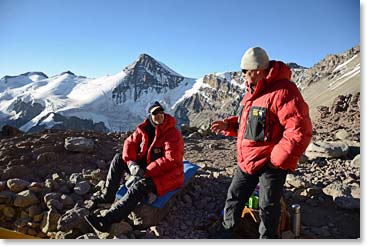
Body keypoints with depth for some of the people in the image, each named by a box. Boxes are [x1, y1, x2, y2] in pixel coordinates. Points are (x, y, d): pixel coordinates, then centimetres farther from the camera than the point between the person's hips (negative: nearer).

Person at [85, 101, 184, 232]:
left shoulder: (173, 134, -21)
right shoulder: (144, 128, -1)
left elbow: (170, 160, -28)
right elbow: (130, 142, 1)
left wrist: (145, 172, -30)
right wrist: (131, 163, -19)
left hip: (166, 175, -7)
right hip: (146, 166, 7)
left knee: (138, 186, -33)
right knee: (119, 158, -2)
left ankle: (106, 221, -36)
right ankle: (108, 196, 2)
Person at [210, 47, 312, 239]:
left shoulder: (283, 91, -22)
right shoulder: (253, 91, 9)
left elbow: (300, 131, -27)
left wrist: (276, 160, -21)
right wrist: (227, 125, 3)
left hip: (270, 164, -8)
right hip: (246, 161, 8)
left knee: (268, 207, 10)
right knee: (234, 197, 17)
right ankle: (226, 233, 36)